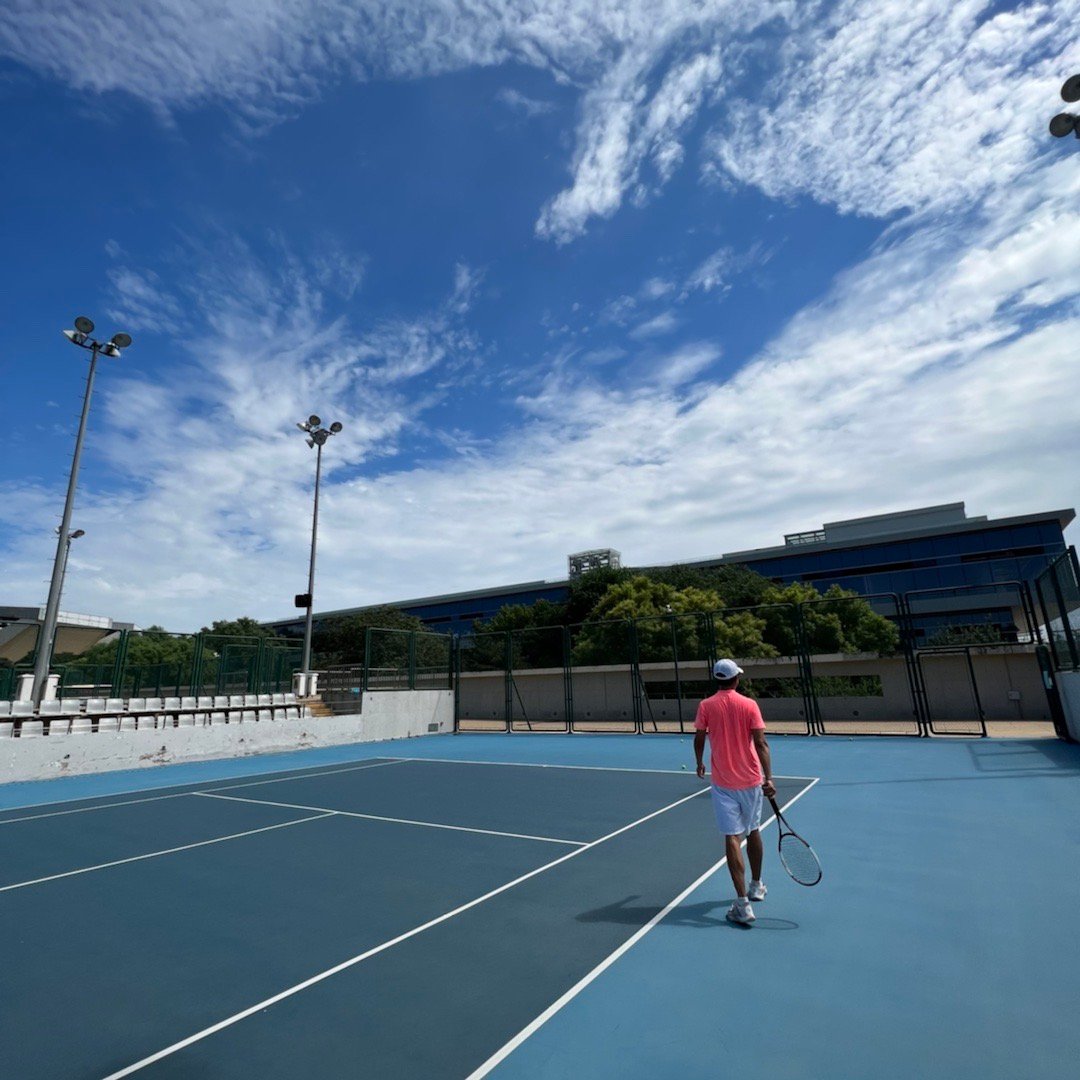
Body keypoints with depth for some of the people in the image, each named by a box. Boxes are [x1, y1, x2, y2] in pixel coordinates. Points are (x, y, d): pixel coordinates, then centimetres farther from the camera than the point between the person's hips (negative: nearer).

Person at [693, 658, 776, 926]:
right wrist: (768, 777, -12)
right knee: (753, 831, 20)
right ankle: (756, 886, 38)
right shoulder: (749, 704, -8)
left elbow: (699, 740, 0)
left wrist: (699, 763, 18)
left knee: (733, 838, 0)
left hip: (723, 783, -1)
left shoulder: (706, 706, -6)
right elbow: (761, 743, -13)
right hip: (751, 780, 1)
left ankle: (743, 905, -4)